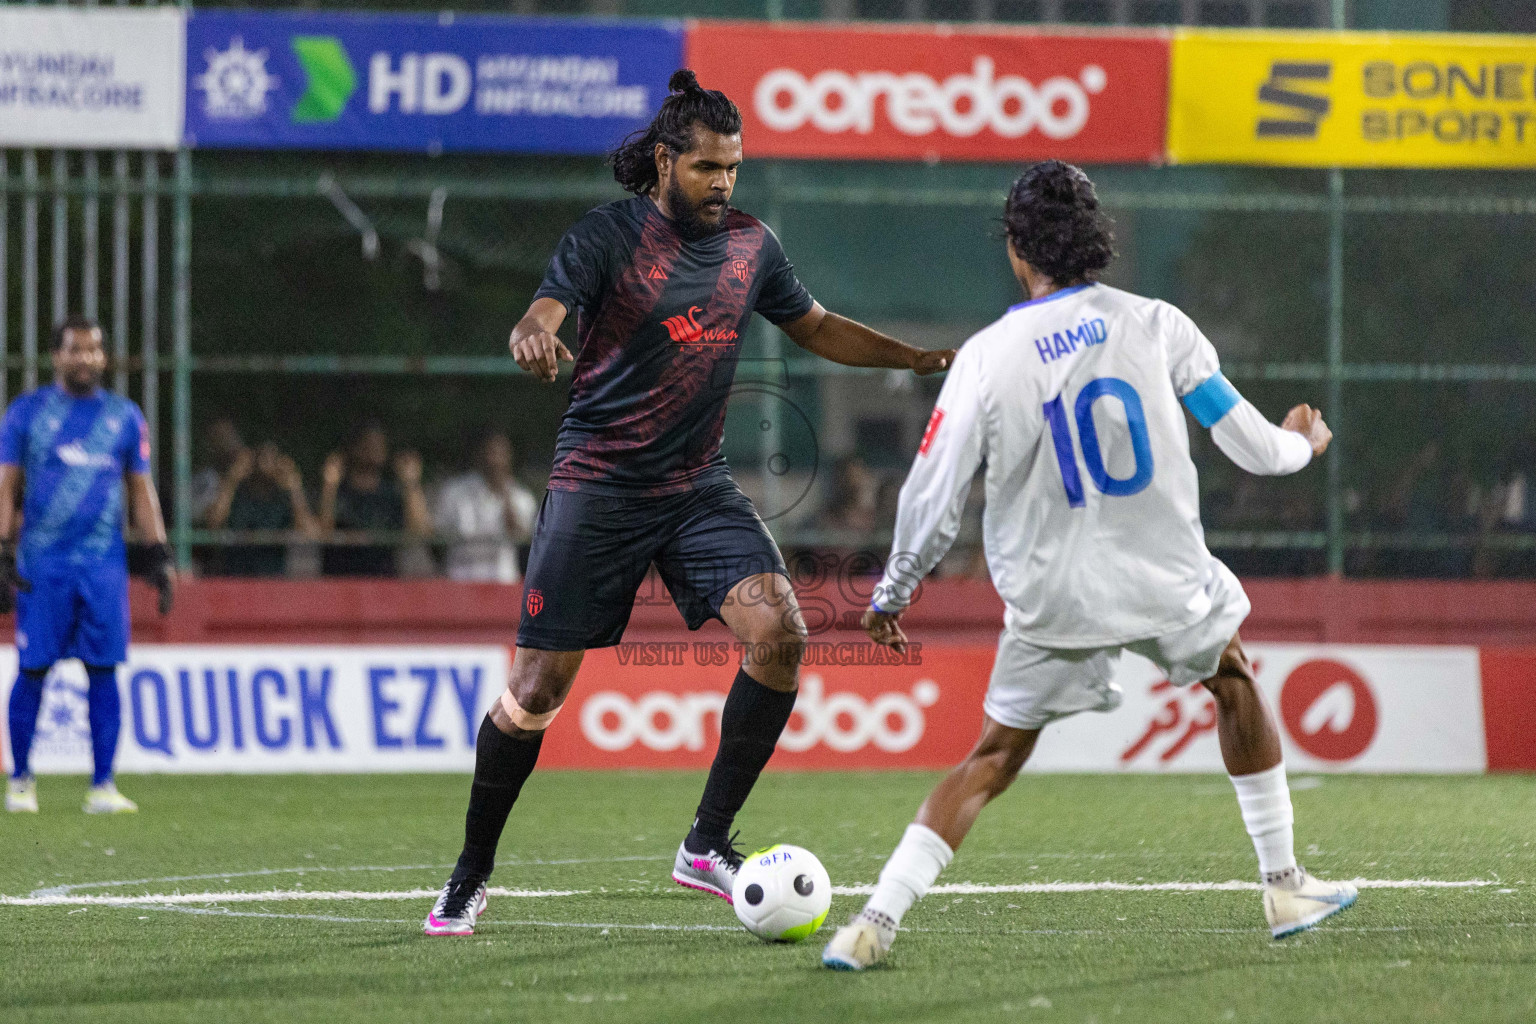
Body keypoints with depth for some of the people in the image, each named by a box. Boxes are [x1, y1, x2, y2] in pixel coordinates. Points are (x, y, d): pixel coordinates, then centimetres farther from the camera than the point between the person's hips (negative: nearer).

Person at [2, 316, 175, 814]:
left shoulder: (124, 416, 11)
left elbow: (141, 491, 14)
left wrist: (159, 557, 7)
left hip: (104, 562, 2)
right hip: (41, 562, -2)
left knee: (104, 671, -3)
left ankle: (103, 786, -1)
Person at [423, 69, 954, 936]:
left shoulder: (751, 243, 7)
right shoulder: (609, 236, -8)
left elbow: (817, 329, 21)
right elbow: (541, 318, -22)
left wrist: (926, 359, 12)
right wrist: (535, 337, -46)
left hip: (700, 488, 4)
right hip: (598, 487, -4)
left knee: (781, 634, -17)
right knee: (538, 689, -5)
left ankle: (709, 842, -5)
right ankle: (472, 876, 14)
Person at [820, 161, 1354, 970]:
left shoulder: (985, 358, -8)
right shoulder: (1154, 326, -5)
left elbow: (931, 495, -8)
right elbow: (1250, 445, 1)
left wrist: (890, 597, 8)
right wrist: (1301, 443, 25)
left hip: (1053, 605, -1)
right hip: (1168, 583, 1)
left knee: (994, 758, 11)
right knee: (1234, 683, 29)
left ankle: (878, 919, -3)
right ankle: (1285, 887, 33)